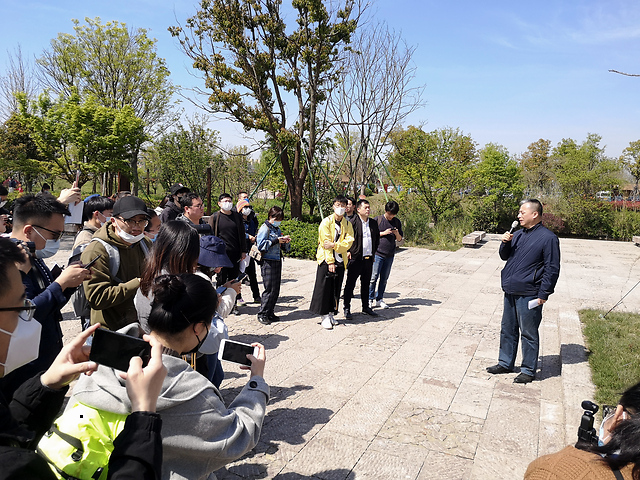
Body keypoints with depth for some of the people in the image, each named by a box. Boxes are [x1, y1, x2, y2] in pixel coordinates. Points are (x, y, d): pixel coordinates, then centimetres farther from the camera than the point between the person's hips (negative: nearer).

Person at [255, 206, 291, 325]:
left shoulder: (277, 229, 17)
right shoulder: (265, 228, -5)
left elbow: (283, 247, 23)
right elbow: (261, 245, -17)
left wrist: (286, 242, 1)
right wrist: (276, 241, -19)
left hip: (277, 261, 8)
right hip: (268, 262, -8)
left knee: (276, 290, 8)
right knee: (270, 290, -8)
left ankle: (270, 313, 18)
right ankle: (262, 314, 3)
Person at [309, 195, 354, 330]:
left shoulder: (347, 224, 8)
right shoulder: (326, 222, -5)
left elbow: (349, 241, -4)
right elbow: (326, 242, -10)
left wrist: (334, 245, -21)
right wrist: (330, 262, -14)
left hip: (340, 260, 4)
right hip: (326, 259, -4)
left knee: (336, 289, 8)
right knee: (324, 288, -3)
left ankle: (331, 314, 19)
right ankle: (324, 316, 5)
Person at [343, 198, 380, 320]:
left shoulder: (373, 223, 10)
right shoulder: (353, 222, -9)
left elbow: (377, 238, 21)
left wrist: (373, 252, 14)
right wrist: (348, 251, -12)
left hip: (369, 259, 6)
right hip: (355, 259, -6)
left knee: (366, 284, 15)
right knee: (350, 284, 2)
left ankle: (366, 307, 27)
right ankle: (347, 308, 11)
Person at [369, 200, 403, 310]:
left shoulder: (397, 222, 10)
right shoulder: (378, 219, -1)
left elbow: (399, 239, 15)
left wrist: (397, 234, -7)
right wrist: (383, 233, -11)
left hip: (390, 254, 4)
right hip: (378, 253, -4)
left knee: (384, 278, 8)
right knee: (374, 277, -6)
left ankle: (379, 299, 17)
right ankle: (370, 299, 3)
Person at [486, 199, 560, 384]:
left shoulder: (547, 237, -11)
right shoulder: (519, 234, 12)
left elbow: (552, 269, -12)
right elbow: (505, 256, 20)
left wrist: (543, 294, -14)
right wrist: (505, 243, 0)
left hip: (528, 296, -8)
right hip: (510, 292, 8)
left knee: (529, 334, 4)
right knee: (507, 330, 17)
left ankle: (529, 371, 18)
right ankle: (505, 363, 31)